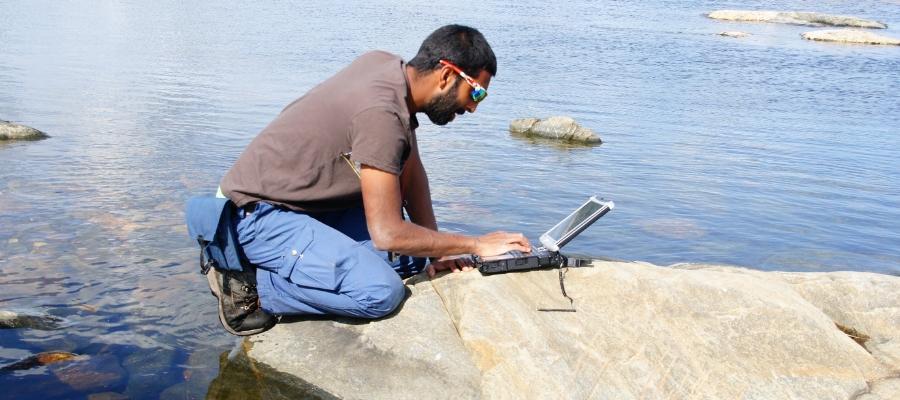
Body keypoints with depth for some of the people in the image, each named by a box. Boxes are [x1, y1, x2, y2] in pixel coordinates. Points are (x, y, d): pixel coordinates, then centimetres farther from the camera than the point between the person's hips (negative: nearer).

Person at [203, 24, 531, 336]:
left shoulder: (387, 65, 0)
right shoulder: (381, 113, -28)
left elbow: (411, 172, 8)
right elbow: (388, 234, -28)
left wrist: (436, 252, 0)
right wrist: (476, 245, -17)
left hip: (310, 203, 10)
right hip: (259, 214, -10)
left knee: (415, 257, 3)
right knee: (381, 292, -25)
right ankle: (250, 283, -11)